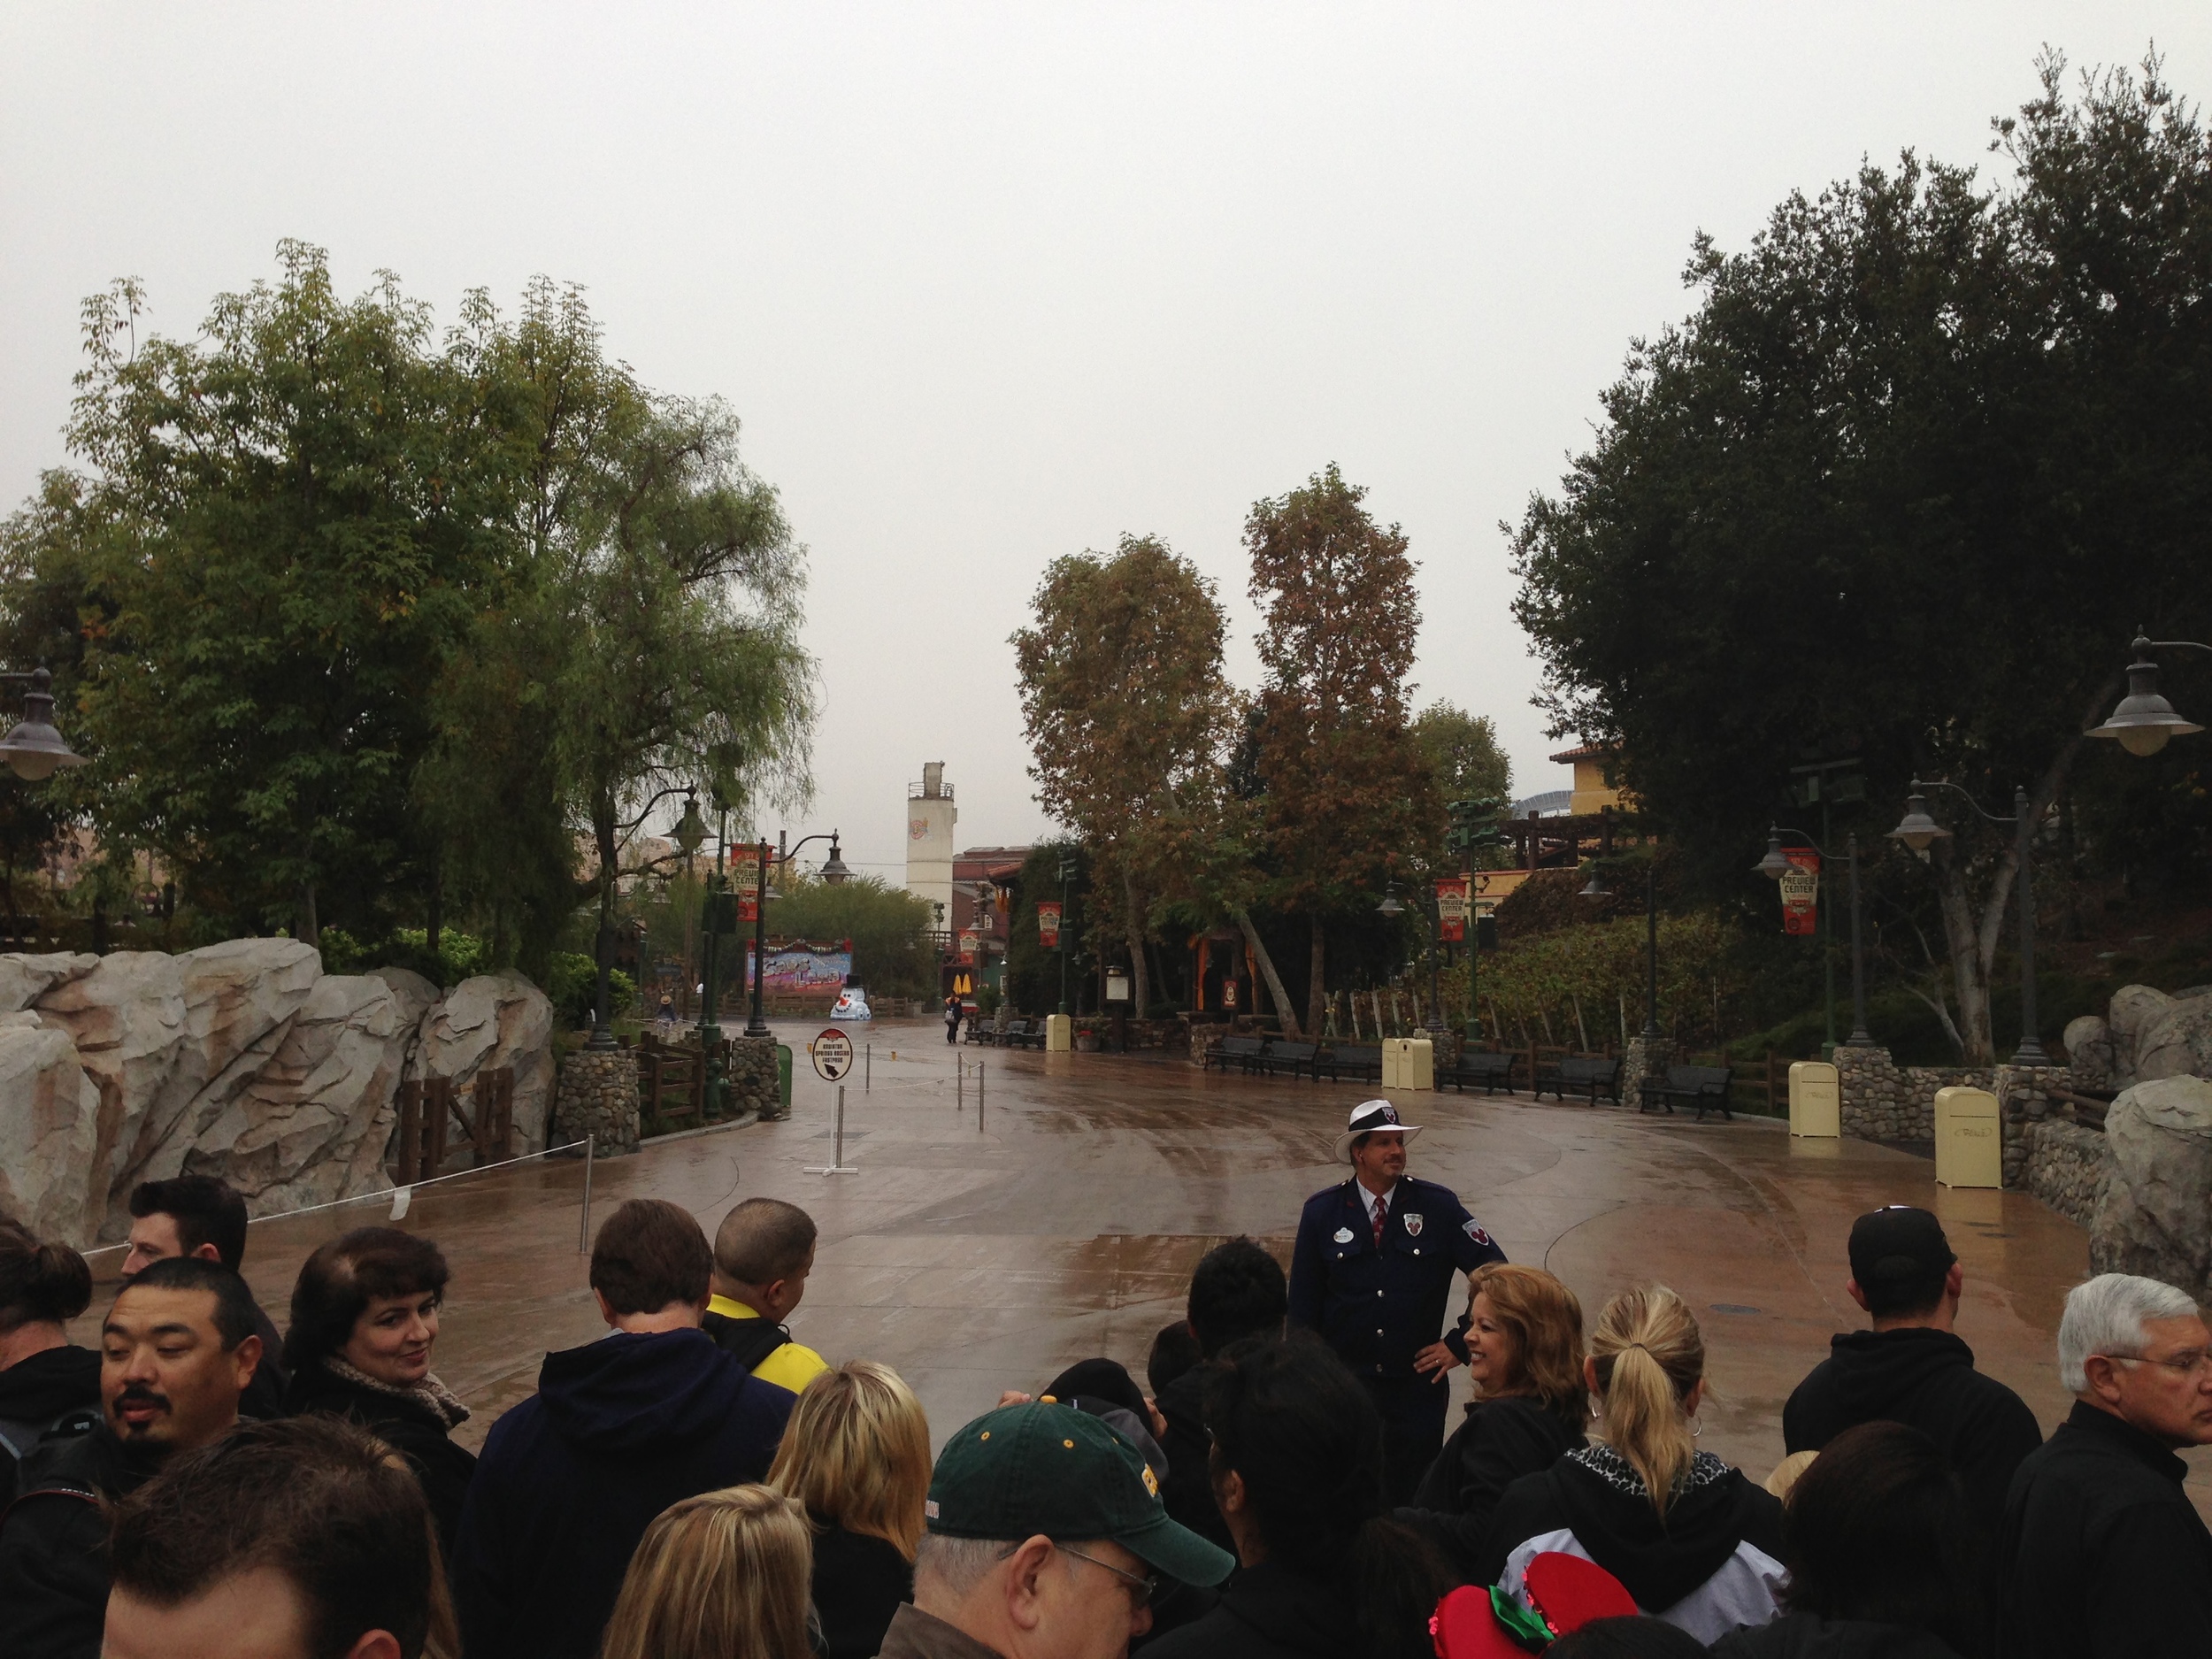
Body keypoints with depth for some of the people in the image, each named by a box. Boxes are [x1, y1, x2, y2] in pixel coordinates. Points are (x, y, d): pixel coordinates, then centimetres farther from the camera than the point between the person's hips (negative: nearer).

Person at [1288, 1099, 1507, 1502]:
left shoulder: (1439, 1206, -6)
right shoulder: (1322, 1212, -4)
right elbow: (1303, 1303, 2)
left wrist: (1459, 1344, -3)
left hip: (1417, 1385, 0)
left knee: (1411, 1497, 10)